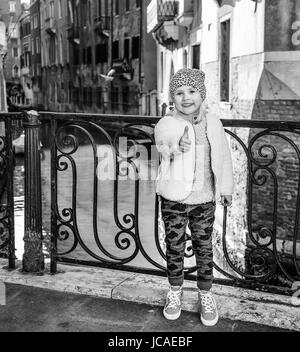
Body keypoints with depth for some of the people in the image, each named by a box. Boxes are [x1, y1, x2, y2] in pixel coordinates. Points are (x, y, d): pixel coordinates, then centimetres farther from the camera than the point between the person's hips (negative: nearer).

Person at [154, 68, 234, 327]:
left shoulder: (212, 123, 0)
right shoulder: (166, 124, -8)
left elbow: (223, 157, 9)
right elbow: (162, 143, -28)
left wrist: (226, 187, 15)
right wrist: (176, 147, -49)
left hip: (204, 200, 1)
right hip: (174, 200, -1)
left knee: (204, 248, 11)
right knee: (174, 248, 12)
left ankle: (205, 294, 30)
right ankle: (175, 291, 33)